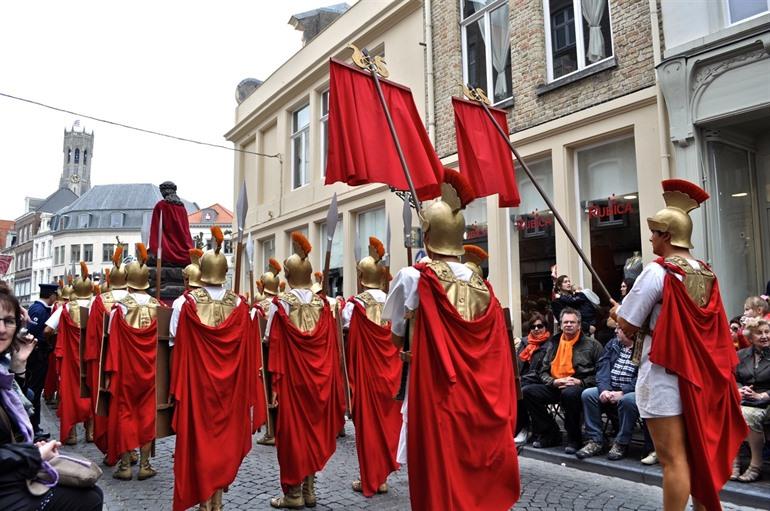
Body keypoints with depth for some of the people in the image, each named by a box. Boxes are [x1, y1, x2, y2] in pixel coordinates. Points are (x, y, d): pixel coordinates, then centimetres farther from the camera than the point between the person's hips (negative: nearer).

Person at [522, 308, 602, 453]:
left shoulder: (592, 345, 6)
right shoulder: (554, 343, 17)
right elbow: (543, 371, 17)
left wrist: (580, 382, -14)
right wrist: (553, 382, -3)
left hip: (580, 387, -5)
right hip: (555, 386, 5)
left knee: (569, 393, -40)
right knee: (527, 391, -16)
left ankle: (574, 439, -16)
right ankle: (550, 434, -3)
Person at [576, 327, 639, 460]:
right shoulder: (612, 344, 13)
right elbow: (602, 368, 4)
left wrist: (622, 392, -24)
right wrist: (604, 389, -13)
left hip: (631, 392, -6)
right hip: (610, 390, 6)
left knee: (627, 400, -36)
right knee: (587, 394, -15)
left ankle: (621, 443, -15)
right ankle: (595, 440, -9)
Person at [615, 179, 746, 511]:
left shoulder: (658, 271, -16)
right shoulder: (706, 274, 7)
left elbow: (627, 324, -15)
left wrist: (619, 313, 5)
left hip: (664, 373, -8)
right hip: (700, 373, 8)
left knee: (673, 458, -2)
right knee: (698, 452, 19)